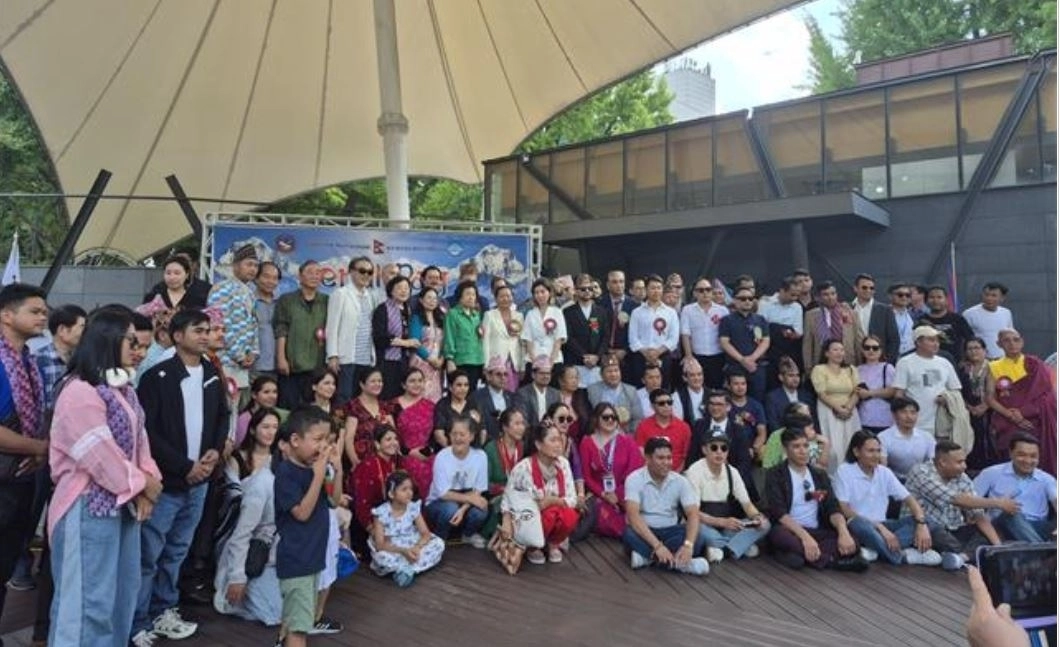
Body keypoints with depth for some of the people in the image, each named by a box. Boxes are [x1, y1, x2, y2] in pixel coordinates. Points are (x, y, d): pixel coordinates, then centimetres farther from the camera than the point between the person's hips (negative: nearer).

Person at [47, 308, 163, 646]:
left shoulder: (123, 389, 13)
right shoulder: (80, 392, -17)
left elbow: (139, 439, 10)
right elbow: (101, 456, -20)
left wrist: (147, 484, -5)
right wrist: (142, 485, -8)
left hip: (124, 503, 9)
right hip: (90, 506, -9)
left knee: (121, 596, 17)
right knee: (89, 599, -1)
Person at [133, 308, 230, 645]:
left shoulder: (213, 376, 7)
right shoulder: (157, 377, -10)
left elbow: (223, 417, 17)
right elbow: (147, 431, -14)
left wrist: (216, 450, -1)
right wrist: (184, 466, -15)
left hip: (199, 481, 6)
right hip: (165, 480, -5)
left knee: (176, 552, 17)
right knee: (148, 555, 2)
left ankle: (163, 612, 30)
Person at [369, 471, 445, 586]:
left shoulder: (414, 508, -7)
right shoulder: (382, 512, -17)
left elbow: (426, 533, -7)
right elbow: (380, 545, -20)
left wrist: (416, 548, -29)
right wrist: (403, 551, -32)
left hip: (412, 548, 4)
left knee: (439, 543, -17)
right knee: (381, 557, -38)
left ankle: (406, 569, -22)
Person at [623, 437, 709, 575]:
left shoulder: (680, 481, -6)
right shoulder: (634, 479, -16)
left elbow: (693, 514, -15)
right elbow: (633, 515, -28)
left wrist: (688, 545, -35)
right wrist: (657, 546, -38)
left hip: (670, 531, 3)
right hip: (644, 530, -2)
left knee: (698, 539, -27)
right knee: (629, 535, -37)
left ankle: (648, 556, -26)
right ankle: (679, 562, -31)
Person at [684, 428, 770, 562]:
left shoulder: (732, 472, 1)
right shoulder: (695, 472, -15)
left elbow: (746, 503, 3)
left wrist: (757, 516, -21)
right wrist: (722, 522, -33)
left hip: (725, 527, 5)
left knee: (764, 524, -13)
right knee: (697, 526, -39)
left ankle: (719, 547, -26)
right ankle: (742, 544, -18)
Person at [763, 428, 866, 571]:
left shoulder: (820, 474, 14)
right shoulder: (775, 474, -2)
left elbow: (832, 508, 4)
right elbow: (779, 512, -14)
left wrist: (843, 532, -19)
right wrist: (805, 537, -29)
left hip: (816, 532, 4)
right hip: (790, 532, -4)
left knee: (851, 542, -24)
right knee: (780, 534, -39)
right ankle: (832, 559, -30)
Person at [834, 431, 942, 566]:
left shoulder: (885, 472, 6)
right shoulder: (844, 471, -9)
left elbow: (909, 499, 1)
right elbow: (844, 509, -17)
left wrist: (922, 524, -19)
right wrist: (879, 526, -25)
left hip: (881, 525, 6)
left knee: (917, 521, -16)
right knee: (859, 524, -39)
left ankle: (874, 549, -30)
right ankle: (904, 556, -23)